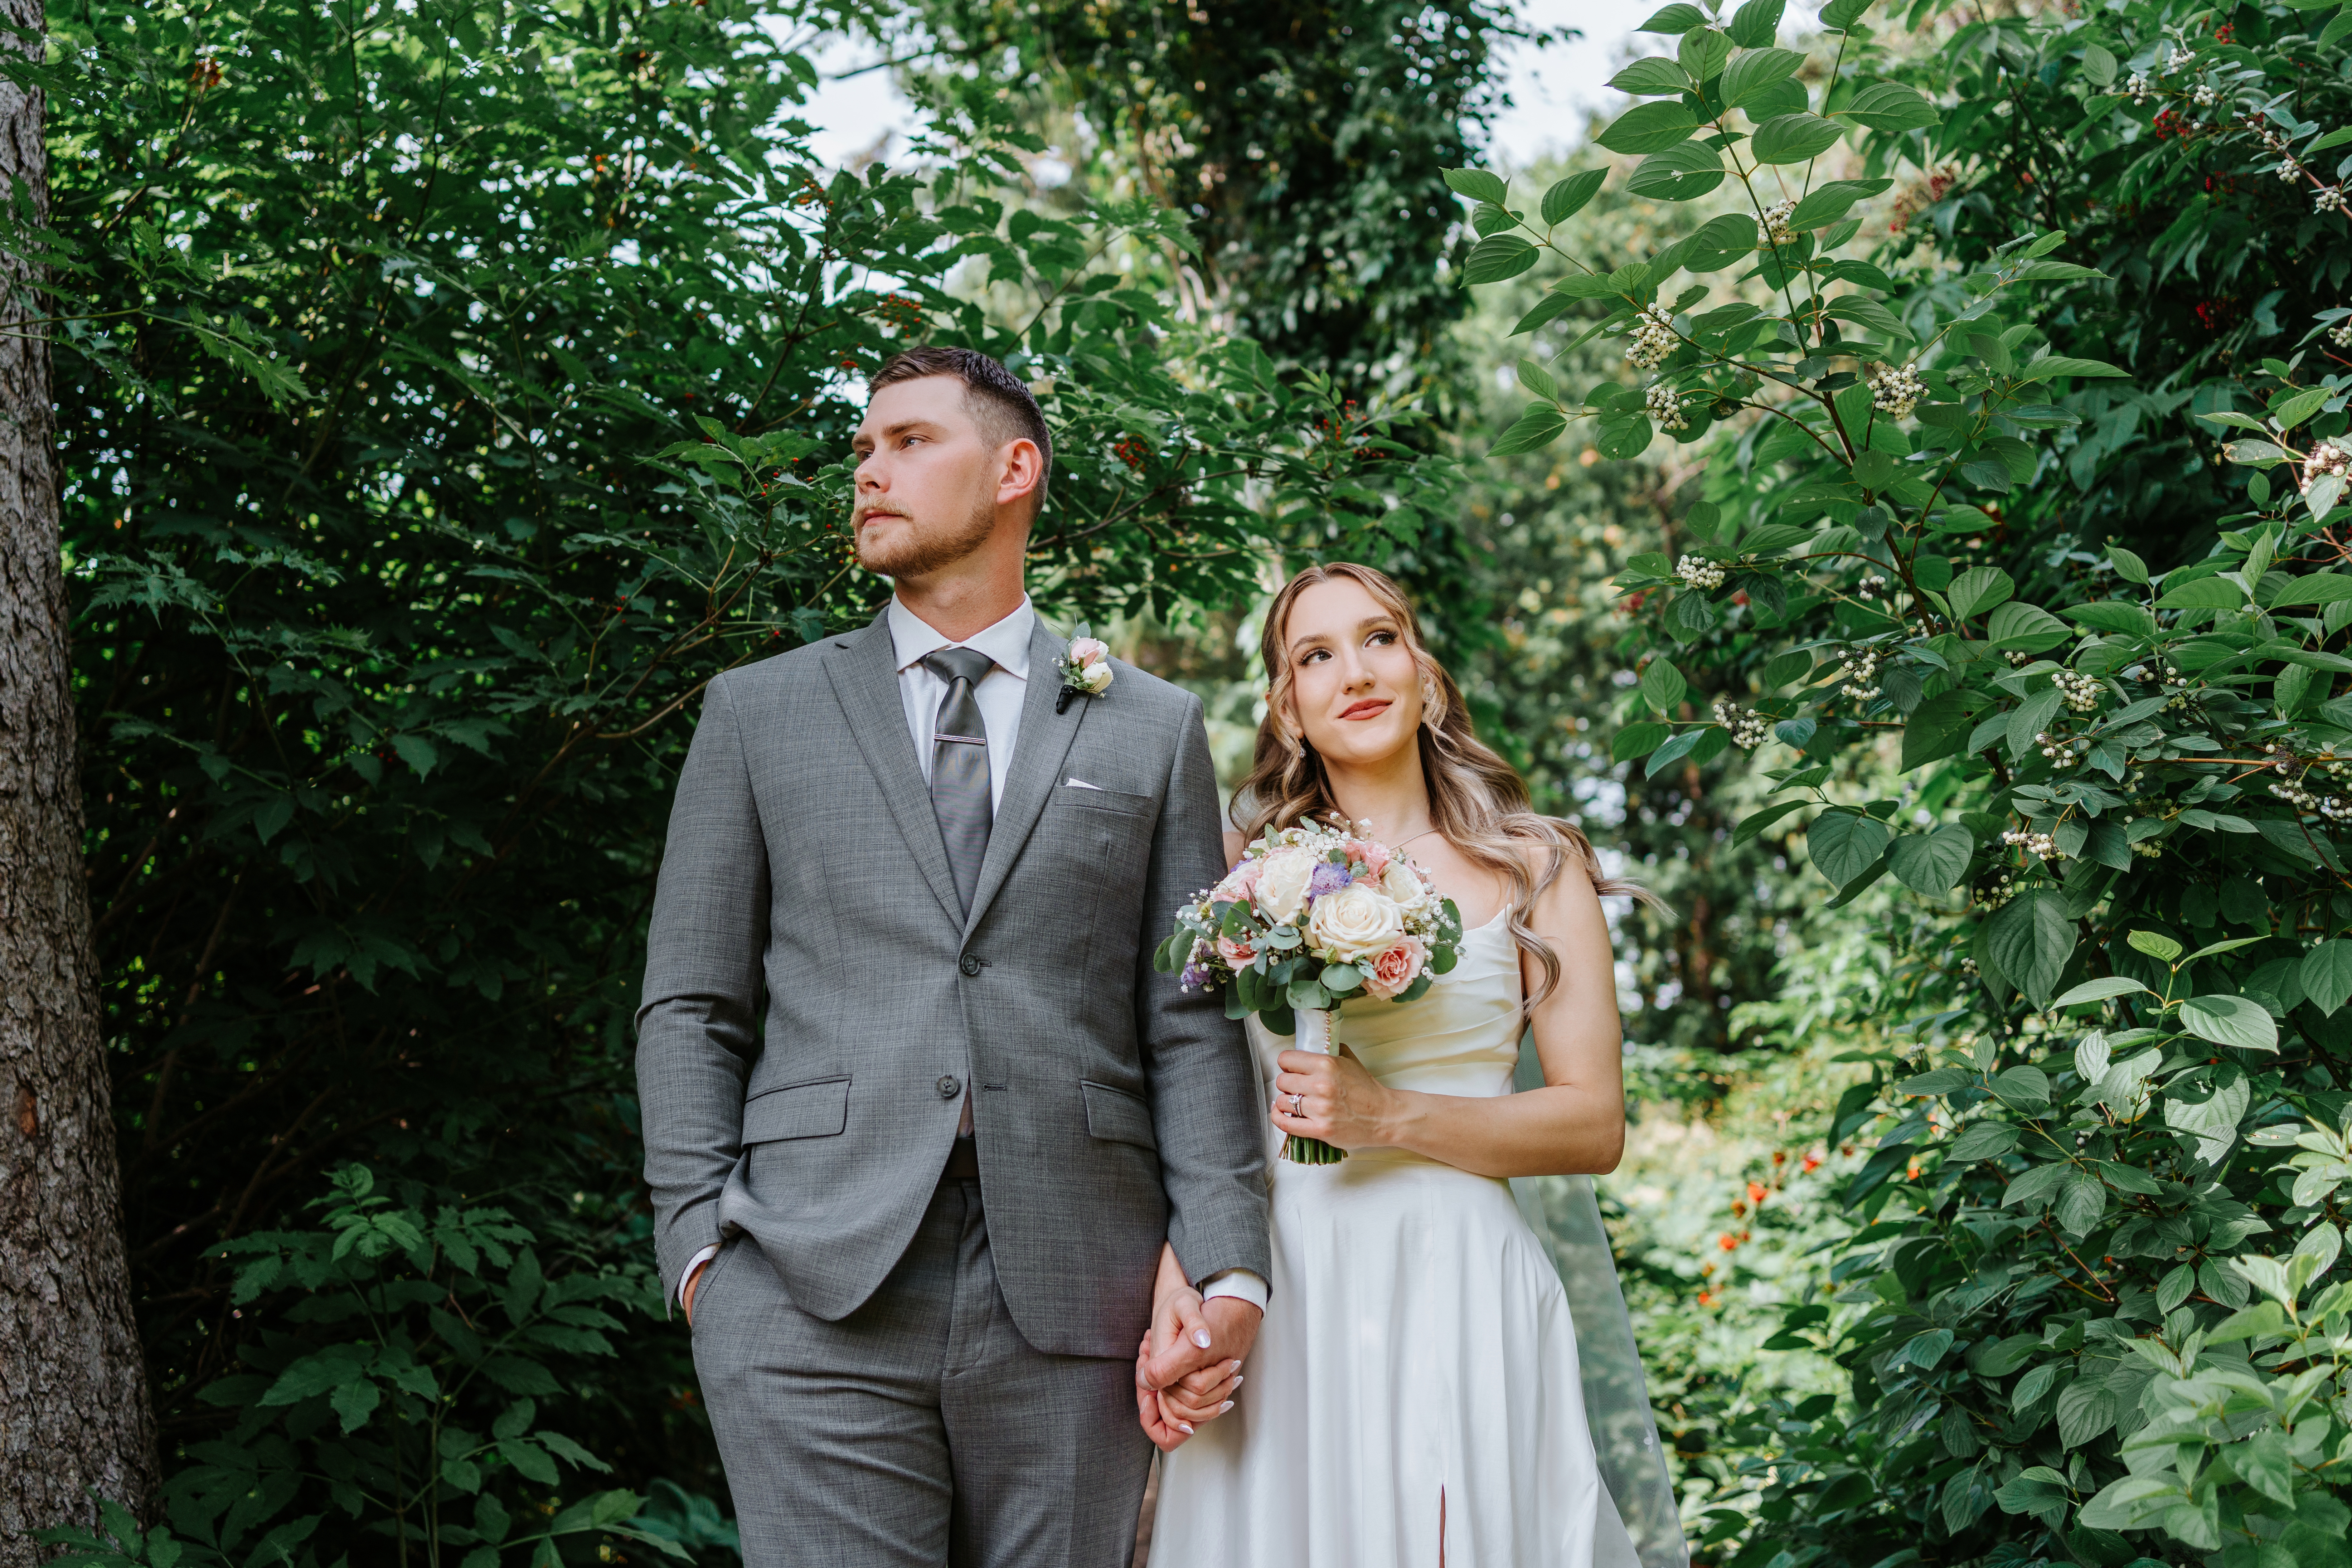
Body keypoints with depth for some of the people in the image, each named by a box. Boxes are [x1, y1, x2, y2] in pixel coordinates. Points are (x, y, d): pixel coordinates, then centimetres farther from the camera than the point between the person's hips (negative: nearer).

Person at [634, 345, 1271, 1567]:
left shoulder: (1151, 729, 13)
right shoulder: (759, 711, 13)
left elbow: (1189, 1023, 8)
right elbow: (690, 1007, 10)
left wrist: (1228, 1266, -3)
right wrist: (701, 1240, -3)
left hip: (1071, 1299, 1)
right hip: (816, 1294, 0)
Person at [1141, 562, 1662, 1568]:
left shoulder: (1535, 869, 4)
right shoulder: (1247, 872, 9)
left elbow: (1595, 1126, -1)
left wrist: (1389, 1116, -13)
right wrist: (1175, 1290, -8)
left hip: (1452, 1288, -1)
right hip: (1273, 1299, 2)